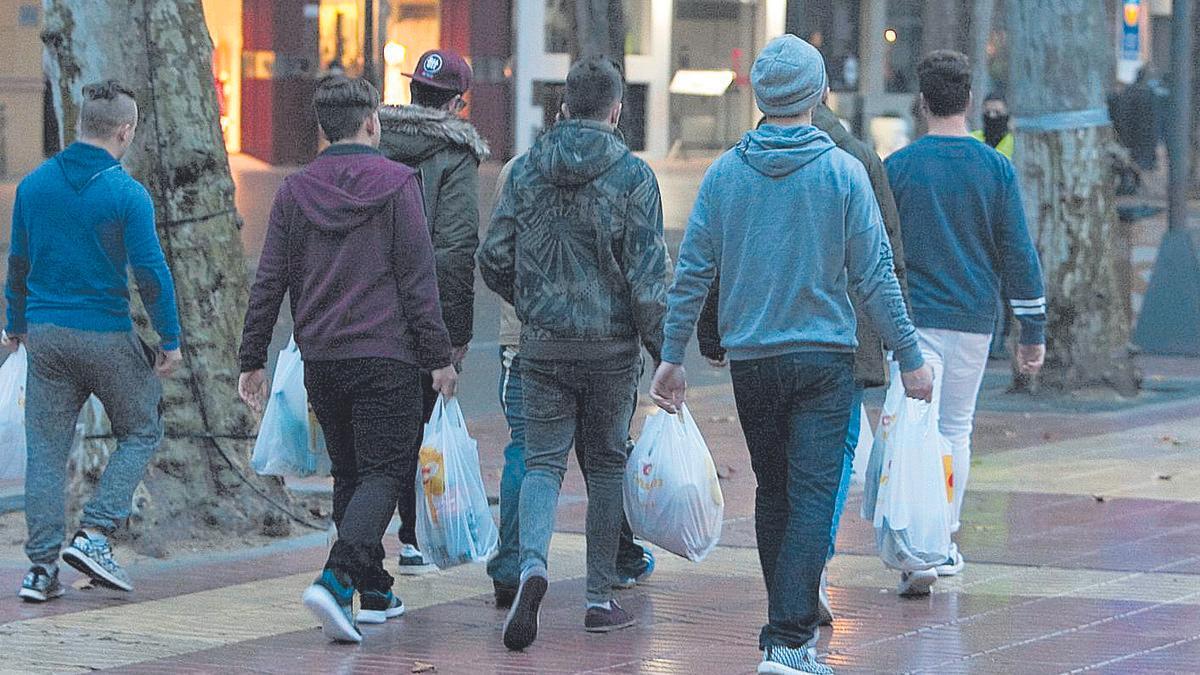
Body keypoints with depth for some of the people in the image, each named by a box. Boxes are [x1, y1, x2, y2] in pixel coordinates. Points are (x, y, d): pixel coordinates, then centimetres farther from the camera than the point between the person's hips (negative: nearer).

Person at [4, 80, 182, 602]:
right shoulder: (127, 194, -12)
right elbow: (150, 271, -12)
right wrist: (170, 340, -4)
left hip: (45, 335, 4)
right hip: (107, 336, -4)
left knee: (45, 449, 9)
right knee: (141, 432, 13)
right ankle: (94, 535, 0)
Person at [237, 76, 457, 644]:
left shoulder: (294, 191, 6)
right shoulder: (397, 184, -5)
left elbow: (269, 283, 5)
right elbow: (418, 277, -8)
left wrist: (252, 360, 11)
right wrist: (438, 356, -4)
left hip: (319, 357, 4)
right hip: (385, 356, -4)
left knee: (349, 473, 17)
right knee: (383, 473, -4)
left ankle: (374, 593, 19)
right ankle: (336, 579, -25)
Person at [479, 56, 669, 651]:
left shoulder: (526, 170, 2)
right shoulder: (632, 175, -7)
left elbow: (493, 259, 5)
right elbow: (647, 277, -11)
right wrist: (665, 353, -3)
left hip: (543, 343, 2)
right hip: (612, 346, -1)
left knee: (542, 460, 4)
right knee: (606, 464, 11)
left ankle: (532, 564, -23)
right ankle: (600, 598, 14)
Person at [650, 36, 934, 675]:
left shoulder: (724, 173, 0)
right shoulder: (843, 172, -6)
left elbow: (692, 270, 0)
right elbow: (875, 276, -5)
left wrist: (672, 356, 7)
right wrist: (910, 358, 2)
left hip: (751, 360, 3)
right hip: (824, 358, -3)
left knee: (772, 493, 17)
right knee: (812, 497, -5)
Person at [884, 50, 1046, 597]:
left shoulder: (897, 167, -2)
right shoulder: (996, 169, 1)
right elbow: (1018, 253, 1)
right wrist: (1033, 331, 7)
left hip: (912, 320, -2)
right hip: (973, 320, 2)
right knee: (956, 430, 16)